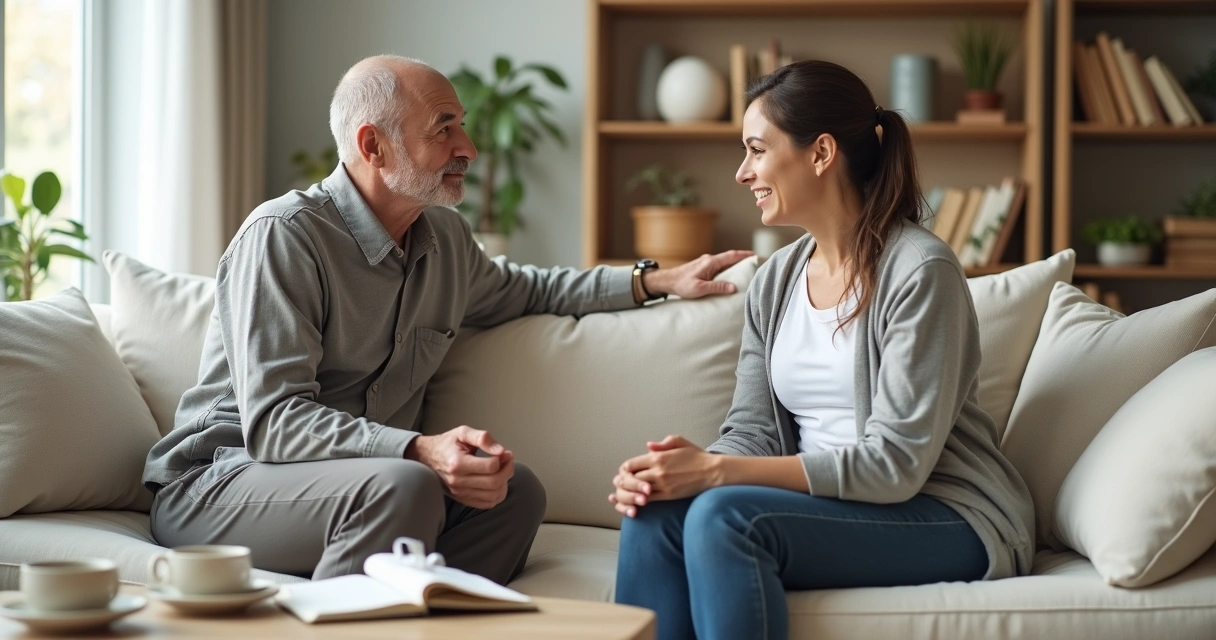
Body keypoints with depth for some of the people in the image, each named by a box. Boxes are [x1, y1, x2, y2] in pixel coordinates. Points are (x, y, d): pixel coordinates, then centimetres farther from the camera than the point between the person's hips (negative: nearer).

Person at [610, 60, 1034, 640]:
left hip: (950, 520, -6)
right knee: (654, 515, -21)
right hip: (829, 503, 6)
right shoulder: (775, 281, 9)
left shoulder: (919, 271, -14)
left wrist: (716, 472, -25)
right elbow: (751, 431, 6)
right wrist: (687, 466, -19)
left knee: (725, 514, -29)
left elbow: (895, 463, -20)